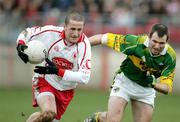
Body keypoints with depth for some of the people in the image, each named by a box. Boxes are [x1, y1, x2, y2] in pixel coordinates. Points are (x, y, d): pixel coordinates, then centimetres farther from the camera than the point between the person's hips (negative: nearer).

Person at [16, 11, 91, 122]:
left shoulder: (84, 44, -19)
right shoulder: (51, 32, -19)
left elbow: (84, 77, -26)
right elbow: (26, 33, -3)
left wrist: (58, 71, -34)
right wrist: (20, 45, -26)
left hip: (66, 91, 3)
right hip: (45, 82, -3)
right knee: (49, 113, -30)